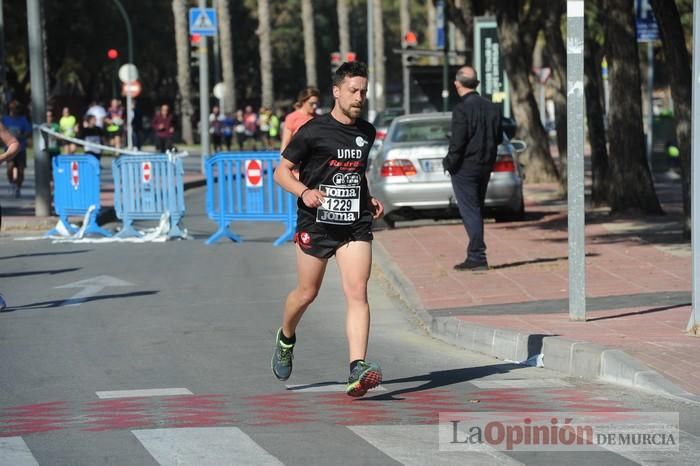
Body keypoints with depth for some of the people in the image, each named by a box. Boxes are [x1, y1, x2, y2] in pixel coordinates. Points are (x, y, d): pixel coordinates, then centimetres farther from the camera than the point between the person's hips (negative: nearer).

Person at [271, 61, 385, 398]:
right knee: (307, 292, 8)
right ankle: (286, 338, 41)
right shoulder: (314, 131, -6)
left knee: (357, 292, -12)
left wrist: (369, 200, 13)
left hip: (355, 224, 3)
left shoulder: (366, 132, 11)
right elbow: (281, 172, -3)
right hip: (316, 222, -3)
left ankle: (357, 370, -20)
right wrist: (304, 192, -21)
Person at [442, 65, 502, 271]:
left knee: (469, 211, -4)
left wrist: (449, 162, -8)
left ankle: (477, 256, -8)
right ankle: (475, 256, 22)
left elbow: (458, 141, -20)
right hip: (485, 166, 7)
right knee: (477, 210, 16)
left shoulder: (462, 109, -17)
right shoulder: (492, 108, 6)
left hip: (465, 167, -7)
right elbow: (498, 137, 10)